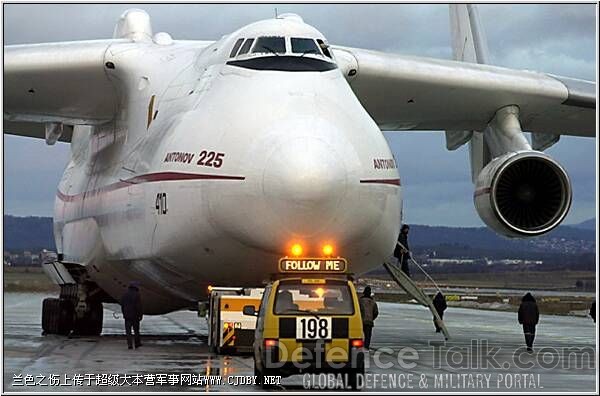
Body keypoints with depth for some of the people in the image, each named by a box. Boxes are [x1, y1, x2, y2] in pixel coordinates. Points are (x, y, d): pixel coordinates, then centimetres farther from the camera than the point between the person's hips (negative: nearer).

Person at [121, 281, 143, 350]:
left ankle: (129, 345, -5)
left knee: (128, 330, 3)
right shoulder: (137, 295, -10)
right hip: (135, 315, -3)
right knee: (136, 330, 13)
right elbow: (139, 306, -14)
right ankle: (137, 343, 23)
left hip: (127, 315, 3)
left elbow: (122, 305, 8)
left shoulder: (125, 294, 4)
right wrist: (141, 315, -7)